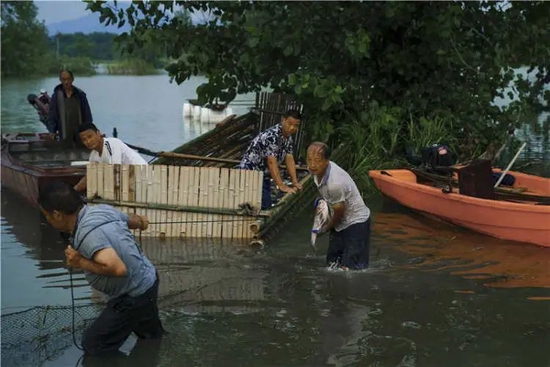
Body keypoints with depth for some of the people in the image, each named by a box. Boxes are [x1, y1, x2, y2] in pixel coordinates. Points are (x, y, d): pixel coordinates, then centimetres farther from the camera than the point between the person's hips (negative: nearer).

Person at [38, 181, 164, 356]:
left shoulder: (87, 232, -31)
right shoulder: (103, 209, -4)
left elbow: (118, 268, -41)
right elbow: (134, 220, 16)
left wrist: (81, 263, -24)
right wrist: (141, 221, 42)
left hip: (134, 296, -9)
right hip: (148, 280, 9)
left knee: (93, 344, 1)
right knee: (153, 336, 31)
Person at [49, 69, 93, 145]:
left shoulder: (80, 94, 3)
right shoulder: (56, 96, 1)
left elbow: (87, 113, 4)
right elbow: (52, 115, 3)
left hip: (80, 131, 1)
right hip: (65, 132, -1)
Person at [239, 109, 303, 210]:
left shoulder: (288, 137, 5)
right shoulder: (271, 136, -25)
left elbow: (289, 159, 4)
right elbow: (271, 162, -30)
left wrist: (295, 182, -4)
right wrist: (281, 186, -33)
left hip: (264, 176, 10)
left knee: (267, 205, 9)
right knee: (264, 205, -19)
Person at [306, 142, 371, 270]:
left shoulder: (335, 183, -35)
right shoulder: (318, 170, -9)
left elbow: (339, 213, -18)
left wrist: (325, 229, -2)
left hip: (356, 222, -9)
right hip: (341, 222, 9)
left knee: (349, 268, -14)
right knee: (332, 263, 13)